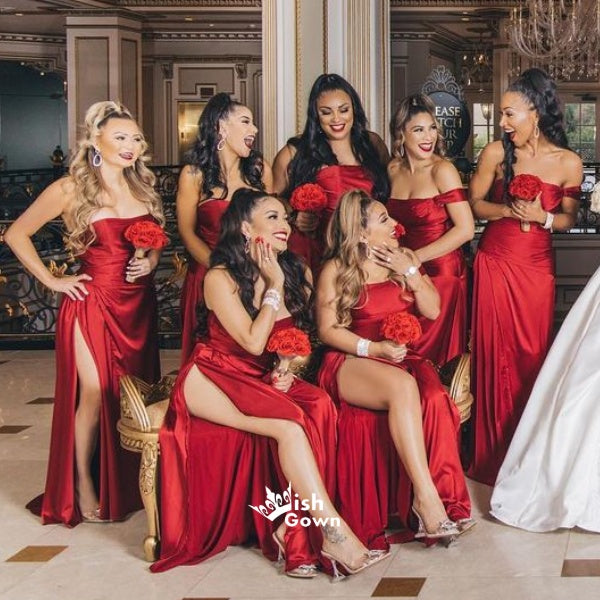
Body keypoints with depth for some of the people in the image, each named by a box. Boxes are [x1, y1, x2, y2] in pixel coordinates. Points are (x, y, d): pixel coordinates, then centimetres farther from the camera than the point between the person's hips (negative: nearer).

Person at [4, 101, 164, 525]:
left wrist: (151, 262, 0)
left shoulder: (143, 186, 9)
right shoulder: (71, 190, -8)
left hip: (138, 305, 5)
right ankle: (84, 487, 7)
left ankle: (129, 485, 19)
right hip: (93, 304, -5)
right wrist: (53, 281, -6)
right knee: (95, 395, -7)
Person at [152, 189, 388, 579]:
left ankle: (293, 526, -28)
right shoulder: (221, 278, -10)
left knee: (319, 405, -27)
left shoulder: (297, 274, 7)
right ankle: (334, 534, -33)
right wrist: (274, 287, -10)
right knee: (288, 422, -32)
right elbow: (253, 342, -16)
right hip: (213, 379, -5)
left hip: (264, 381, 6)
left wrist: (289, 368, -5)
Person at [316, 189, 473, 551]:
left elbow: (432, 310, 11)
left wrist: (410, 272, -3)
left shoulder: (405, 258, 15)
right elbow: (327, 329, -2)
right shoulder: (336, 270, 2)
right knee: (402, 386, -38)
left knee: (435, 398, -32)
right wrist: (373, 348, -15)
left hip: (405, 357, 4)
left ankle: (443, 497, -30)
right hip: (352, 363, -4)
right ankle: (426, 496, -41)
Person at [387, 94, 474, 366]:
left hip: (441, 272, -5)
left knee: (434, 359, -1)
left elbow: (465, 229, -17)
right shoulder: (394, 169, 6)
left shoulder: (442, 170, -11)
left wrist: (416, 258, -16)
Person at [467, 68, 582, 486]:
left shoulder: (568, 163, -5)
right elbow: (474, 203, 3)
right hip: (495, 262, 0)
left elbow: (569, 218, 4)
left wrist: (542, 216, -16)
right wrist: (508, 210, -15)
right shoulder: (496, 153, -5)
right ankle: (493, 455, 15)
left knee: (533, 356, 4)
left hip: (537, 269, 0)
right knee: (495, 355, 3)